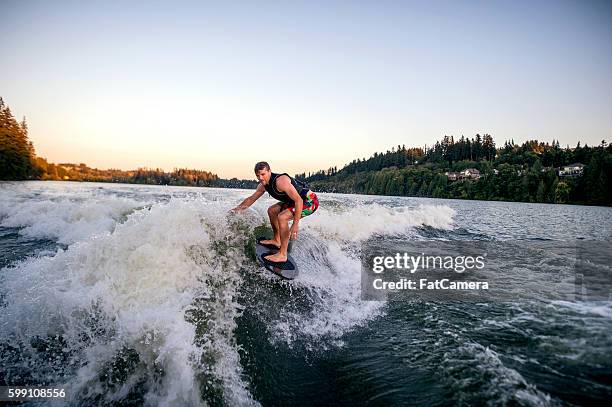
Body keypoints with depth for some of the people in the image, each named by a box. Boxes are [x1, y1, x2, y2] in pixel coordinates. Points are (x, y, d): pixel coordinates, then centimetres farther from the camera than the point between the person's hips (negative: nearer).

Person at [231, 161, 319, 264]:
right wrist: (237, 209, 15)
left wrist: (295, 224, -33)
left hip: (310, 201, -10)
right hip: (296, 200, 10)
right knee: (272, 210, 14)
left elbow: (298, 200, -31)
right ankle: (276, 240, 29)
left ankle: (282, 255, -17)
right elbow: (251, 199, 17)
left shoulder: (280, 181, -29)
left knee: (282, 217, -24)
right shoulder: (263, 185, 0)